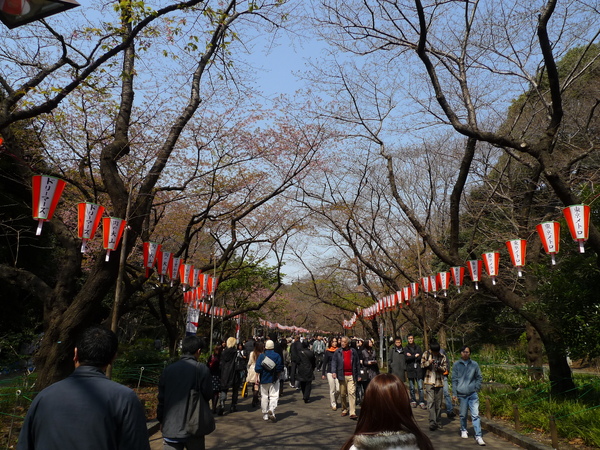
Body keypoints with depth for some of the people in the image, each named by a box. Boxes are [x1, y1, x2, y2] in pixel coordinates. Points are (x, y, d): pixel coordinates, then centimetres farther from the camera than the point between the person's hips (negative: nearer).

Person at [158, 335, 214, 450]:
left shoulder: (168, 369, 1)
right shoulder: (201, 369, -11)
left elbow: (161, 397, 6)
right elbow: (208, 395, -5)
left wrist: (161, 420, 18)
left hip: (170, 426, 3)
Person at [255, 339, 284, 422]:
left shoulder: (262, 356, -7)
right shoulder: (277, 355, -5)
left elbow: (257, 369, -11)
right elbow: (280, 368, -5)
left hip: (264, 379, 0)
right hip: (274, 379, 0)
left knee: (264, 397, 12)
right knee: (274, 396, 4)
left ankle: (265, 415, 17)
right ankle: (271, 410, -20)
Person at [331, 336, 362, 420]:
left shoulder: (353, 351, 6)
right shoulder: (338, 352, 5)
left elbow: (357, 363, 11)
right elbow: (333, 362, 4)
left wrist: (358, 375, 10)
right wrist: (333, 371, -12)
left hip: (352, 376, -1)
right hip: (342, 376, 1)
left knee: (352, 393, -10)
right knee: (343, 394, 9)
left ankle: (352, 413, -10)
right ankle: (344, 410, 26)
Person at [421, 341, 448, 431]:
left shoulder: (442, 356, 2)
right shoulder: (426, 354, 2)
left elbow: (445, 368, 3)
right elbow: (422, 365, 4)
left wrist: (438, 367, -18)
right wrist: (428, 362, -16)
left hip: (439, 382, 2)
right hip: (429, 382, -2)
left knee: (438, 403, 9)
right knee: (431, 402, -11)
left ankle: (438, 422, 21)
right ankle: (432, 422, -13)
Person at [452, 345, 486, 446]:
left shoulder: (474, 364, 3)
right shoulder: (456, 365, 1)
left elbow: (479, 377, 11)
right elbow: (454, 379, 3)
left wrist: (477, 388, 0)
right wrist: (454, 393, 1)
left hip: (473, 394, 0)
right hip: (461, 394, 0)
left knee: (475, 415, -5)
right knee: (462, 415, 11)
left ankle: (478, 436, 0)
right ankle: (463, 430, 33)